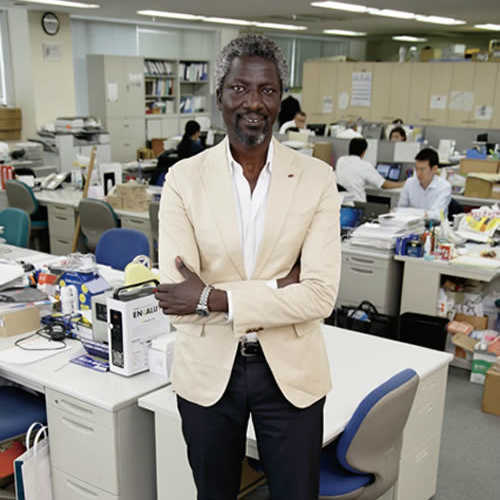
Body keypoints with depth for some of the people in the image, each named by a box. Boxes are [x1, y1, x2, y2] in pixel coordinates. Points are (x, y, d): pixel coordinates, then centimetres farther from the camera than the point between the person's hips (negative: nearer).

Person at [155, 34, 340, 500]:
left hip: (291, 372, 0)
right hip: (208, 370, 1)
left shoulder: (317, 178, -7)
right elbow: (176, 302, -16)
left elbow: (320, 295, -16)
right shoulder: (184, 178, -8)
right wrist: (279, 286, -20)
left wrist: (213, 299, -21)